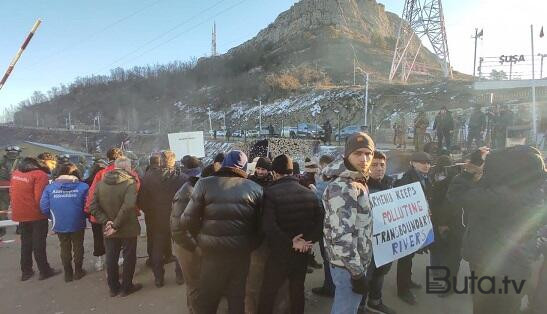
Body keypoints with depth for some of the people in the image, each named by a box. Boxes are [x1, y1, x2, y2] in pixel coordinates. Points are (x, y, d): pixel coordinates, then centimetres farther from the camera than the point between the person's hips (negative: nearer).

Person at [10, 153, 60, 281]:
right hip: (36, 215, -7)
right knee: (39, 244, 5)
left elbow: (12, 193, 11)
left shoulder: (16, 172, 6)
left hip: (21, 214, 7)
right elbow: (40, 199, -23)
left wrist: (16, 209, 17)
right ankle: (45, 271, 16)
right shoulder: (40, 175, -20)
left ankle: (26, 271, 27)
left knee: (25, 243, 19)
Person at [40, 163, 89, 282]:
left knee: (65, 248, 19)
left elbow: (44, 208, -6)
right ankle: (78, 272, 28)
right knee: (78, 247, 17)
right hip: (77, 224, -2)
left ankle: (68, 273, 28)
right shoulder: (83, 186, -11)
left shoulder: (50, 187, -4)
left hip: (60, 225, 2)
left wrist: (54, 218, 11)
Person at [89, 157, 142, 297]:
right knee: (129, 257, 11)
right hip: (128, 228, -5)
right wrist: (116, 225, -20)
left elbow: (93, 206, -4)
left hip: (109, 229, 5)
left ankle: (113, 288, 30)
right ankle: (126, 287, 22)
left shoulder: (101, 183, 1)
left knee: (111, 258, 16)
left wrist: (105, 221, -8)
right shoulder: (130, 183, -17)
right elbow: (128, 206, -29)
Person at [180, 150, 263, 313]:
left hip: (213, 251, -1)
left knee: (207, 298, 18)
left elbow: (188, 218, -10)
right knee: (237, 296, 20)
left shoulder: (205, 184, -9)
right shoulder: (255, 188, -4)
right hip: (242, 252, 2)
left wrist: (191, 243, 7)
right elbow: (260, 222, -1)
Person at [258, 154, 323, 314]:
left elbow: (269, 226, -25)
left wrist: (291, 243, -17)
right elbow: (320, 222, -4)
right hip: (302, 253, 5)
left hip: (280, 253, -5)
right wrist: (308, 241, -9)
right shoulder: (310, 193, 1)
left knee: (268, 292, 12)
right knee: (297, 289, 22)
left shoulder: (270, 192, -16)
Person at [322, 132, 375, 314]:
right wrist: (357, 272, -21)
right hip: (349, 266, -10)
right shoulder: (343, 188, -23)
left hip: (354, 262, 10)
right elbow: (341, 236, -28)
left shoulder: (356, 182, 9)